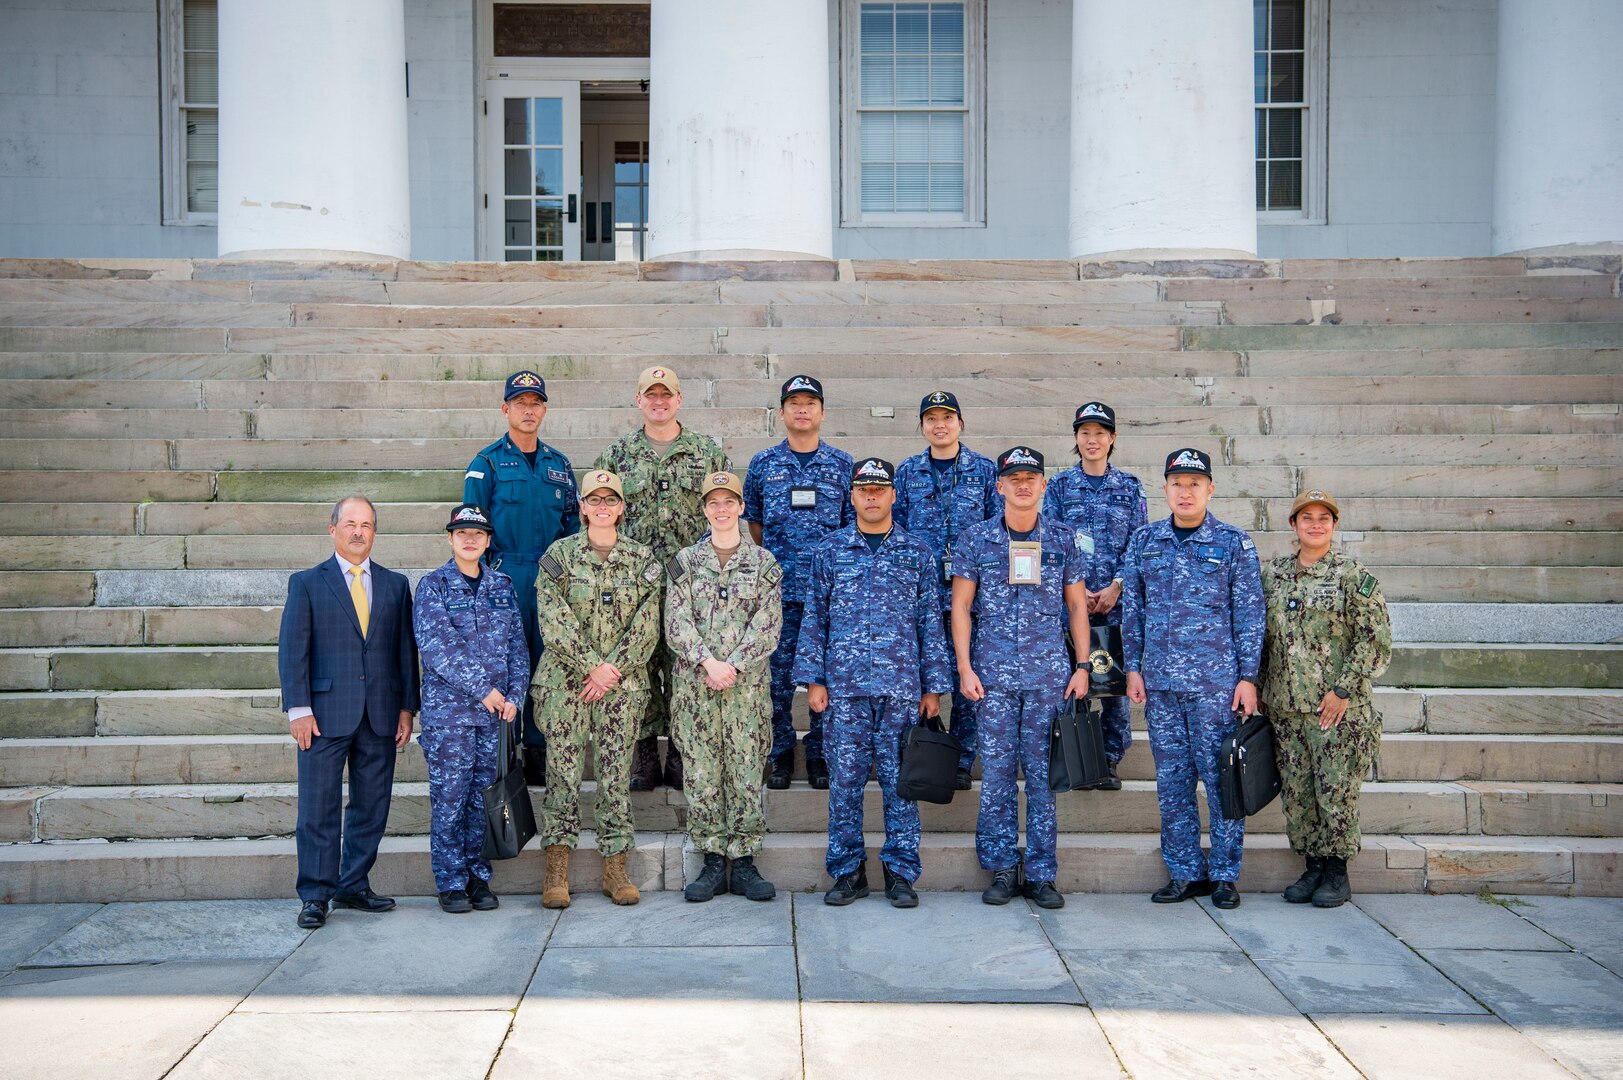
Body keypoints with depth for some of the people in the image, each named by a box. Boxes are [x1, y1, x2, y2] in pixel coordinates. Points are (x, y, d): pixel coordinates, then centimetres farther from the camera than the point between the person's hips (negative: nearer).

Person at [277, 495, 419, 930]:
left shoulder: (395, 584, 11)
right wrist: (298, 709, -9)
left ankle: (354, 886, 21)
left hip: (381, 716, 3)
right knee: (318, 809, 0)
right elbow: (292, 649, -1)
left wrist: (407, 708, 5)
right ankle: (315, 895, 10)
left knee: (371, 808, 8)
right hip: (326, 713, -3)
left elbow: (406, 649, 11)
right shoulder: (306, 583, 4)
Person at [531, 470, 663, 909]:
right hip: (566, 679, -1)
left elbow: (646, 625, 2)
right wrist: (592, 666, -13)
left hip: (623, 683, 1)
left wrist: (614, 669, -9)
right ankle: (557, 870, 4)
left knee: (617, 772, 1)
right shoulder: (559, 554, 3)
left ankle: (615, 868, 7)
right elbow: (554, 619, -6)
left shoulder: (642, 558, 8)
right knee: (564, 770, -3)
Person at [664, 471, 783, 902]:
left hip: (748, 682, -1)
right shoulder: (685, 561, 8)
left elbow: (767, 625, -2)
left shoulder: (763, 561, 7)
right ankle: (713, 861, 11)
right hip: (693, 683, 1)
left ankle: (744, 863, 8)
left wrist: (732, 665, -12)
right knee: (701, 772, 2)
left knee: (746, 770, 0)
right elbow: (676, 621, 0)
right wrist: (707, 661, -14)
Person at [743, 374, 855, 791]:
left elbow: (854, 524, 9)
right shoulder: (763, 464, 6)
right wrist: (777, 554, 8)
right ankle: (781, 753, 16)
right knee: (779, 672, 3)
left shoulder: (842, 464, 5)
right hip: (779, 586, 0)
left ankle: (820, 753, 16)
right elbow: (754, 521, 15)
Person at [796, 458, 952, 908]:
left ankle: (900, 872, 13)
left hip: (902, 686, 0)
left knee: (900, 780, 3)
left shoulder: (918, 553, 8)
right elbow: (813, 619, 8)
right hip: (845, 685, 0)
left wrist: (934, 686, 3)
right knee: (845, 779, 3)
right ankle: (848, 871, 13)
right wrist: (813, 679, 0)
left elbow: (931, 622, 8)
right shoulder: (829, 551, 8)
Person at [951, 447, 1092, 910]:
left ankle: (1041, 874, 12)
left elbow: (1077, 606, 10)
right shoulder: (977, 539, 2)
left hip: (1050, 674, 1)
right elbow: (961, 605, 3)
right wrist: (965, 667, -4)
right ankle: (1001, 869, 13)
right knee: (997, 772, 2)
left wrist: (1081, 667, 3)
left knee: (1043, 773, 4)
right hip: (994, 675, 0)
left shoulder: (1063, 539, 6)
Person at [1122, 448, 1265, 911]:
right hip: (1159, 681, 3)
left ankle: (1224, 874, 13)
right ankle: (1185, 872, 18)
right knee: (1171, 779, 8)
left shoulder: (1234, 543, 1)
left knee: (1221, 777, 1)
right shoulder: (1144, 541, 9)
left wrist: (1248, 677, -5)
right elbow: (1132, 609, 11)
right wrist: (1134, 668, 6)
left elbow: (1249, 614, 0)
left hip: (1216, 681, -3)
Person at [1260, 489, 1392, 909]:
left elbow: (1375, 639, -8)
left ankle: (1337, 872, 15)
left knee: (1335, 790, 0)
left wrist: (1343, 690, -13)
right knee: (1295, 791, 8)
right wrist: (1258, 689, 11)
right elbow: (1259, 635, 17)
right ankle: (1313, 867, 22)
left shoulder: (1354, 575, -4)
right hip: (1284, 709, 5)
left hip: (1337, 708, -4)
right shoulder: (1271, 574, 10)